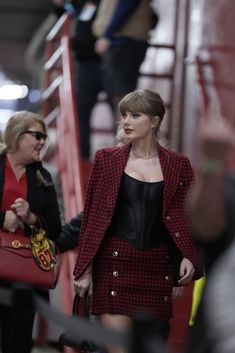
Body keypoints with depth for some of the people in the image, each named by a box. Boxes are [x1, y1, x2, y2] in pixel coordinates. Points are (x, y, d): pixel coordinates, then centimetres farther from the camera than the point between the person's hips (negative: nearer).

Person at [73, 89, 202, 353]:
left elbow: (185, 216, 8)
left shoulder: (178, 165, 6)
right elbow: (91, 216, 5)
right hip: (116, 262, -2)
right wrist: (84, 269, 0)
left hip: (158, 265, 2)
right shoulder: (107, 159, 4)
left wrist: (189, 257, -9)